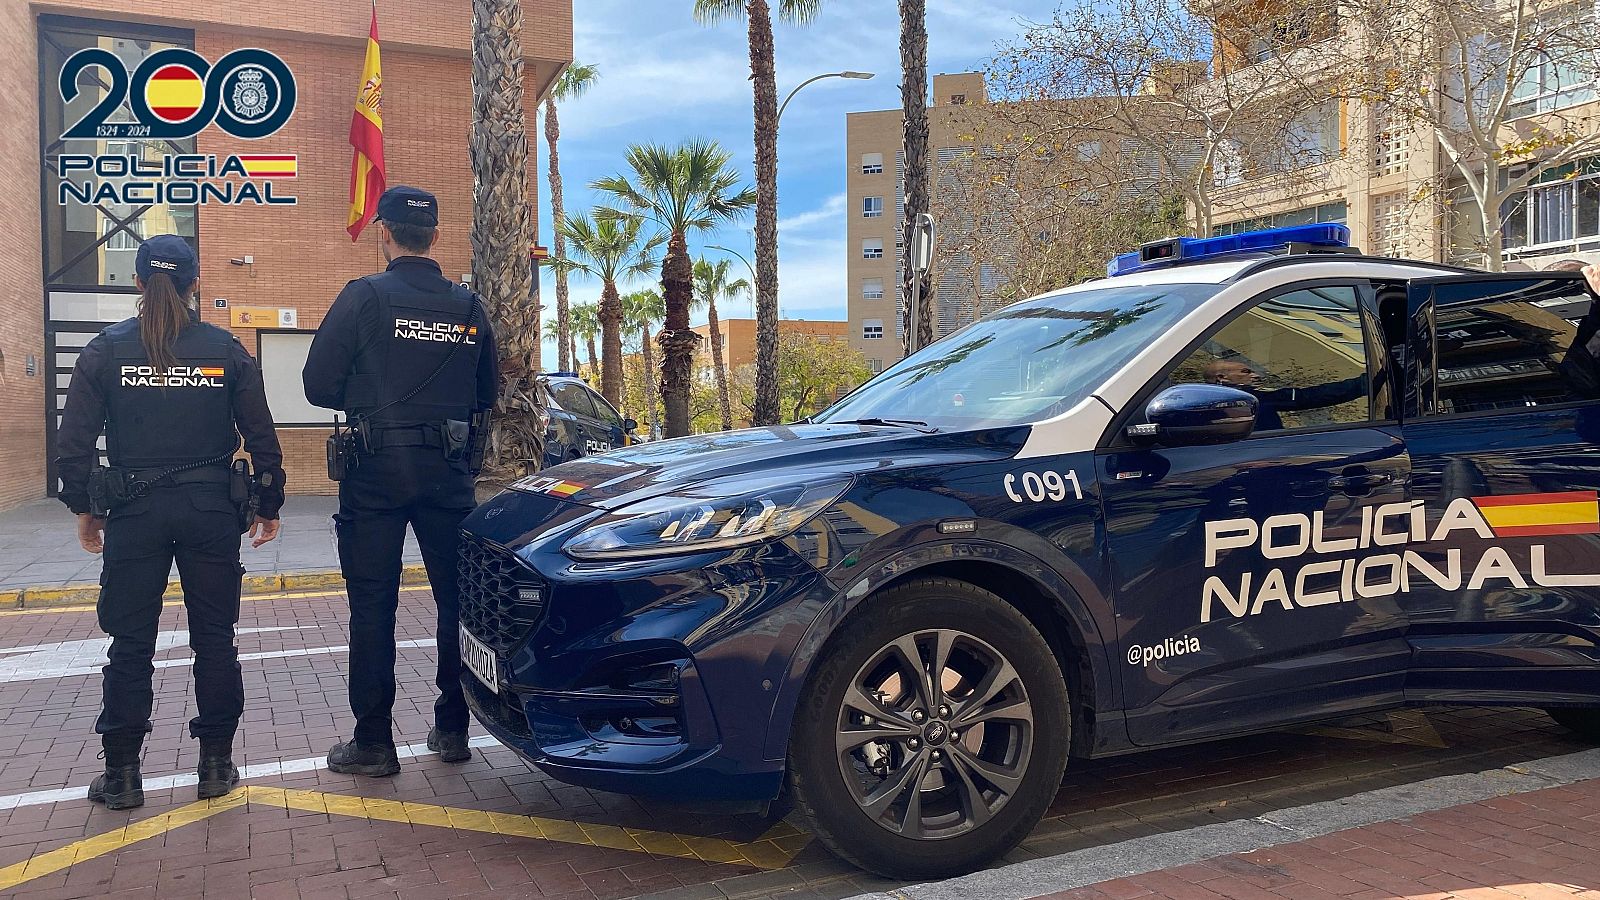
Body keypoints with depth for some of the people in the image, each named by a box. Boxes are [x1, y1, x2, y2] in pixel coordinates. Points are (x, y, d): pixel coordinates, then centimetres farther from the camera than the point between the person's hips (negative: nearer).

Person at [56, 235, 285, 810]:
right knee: (214, 639, 10)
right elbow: (261, 436, 1)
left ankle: (121, 773, 14)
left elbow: (75, 440, -1)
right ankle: (216, 762, 15)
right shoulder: (226, 350, -1)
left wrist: (85, 508, 11)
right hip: (211, 509, 0)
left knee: (130, 643, 9)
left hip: (134, 513, 0)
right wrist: (269, 504, 11)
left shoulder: (105, 351, -1)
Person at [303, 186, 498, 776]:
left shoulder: (364, 297, -7)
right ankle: (452, 730, 21)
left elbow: (319, 385, -6)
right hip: (448, 473, 4)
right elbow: (486, 396, 12)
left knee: (373, 606, 4)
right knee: (457, 599, 13)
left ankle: (373, 743, 8)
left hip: (377, 468, -3)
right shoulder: (469, 308, 5)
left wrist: (368, 403, 12)